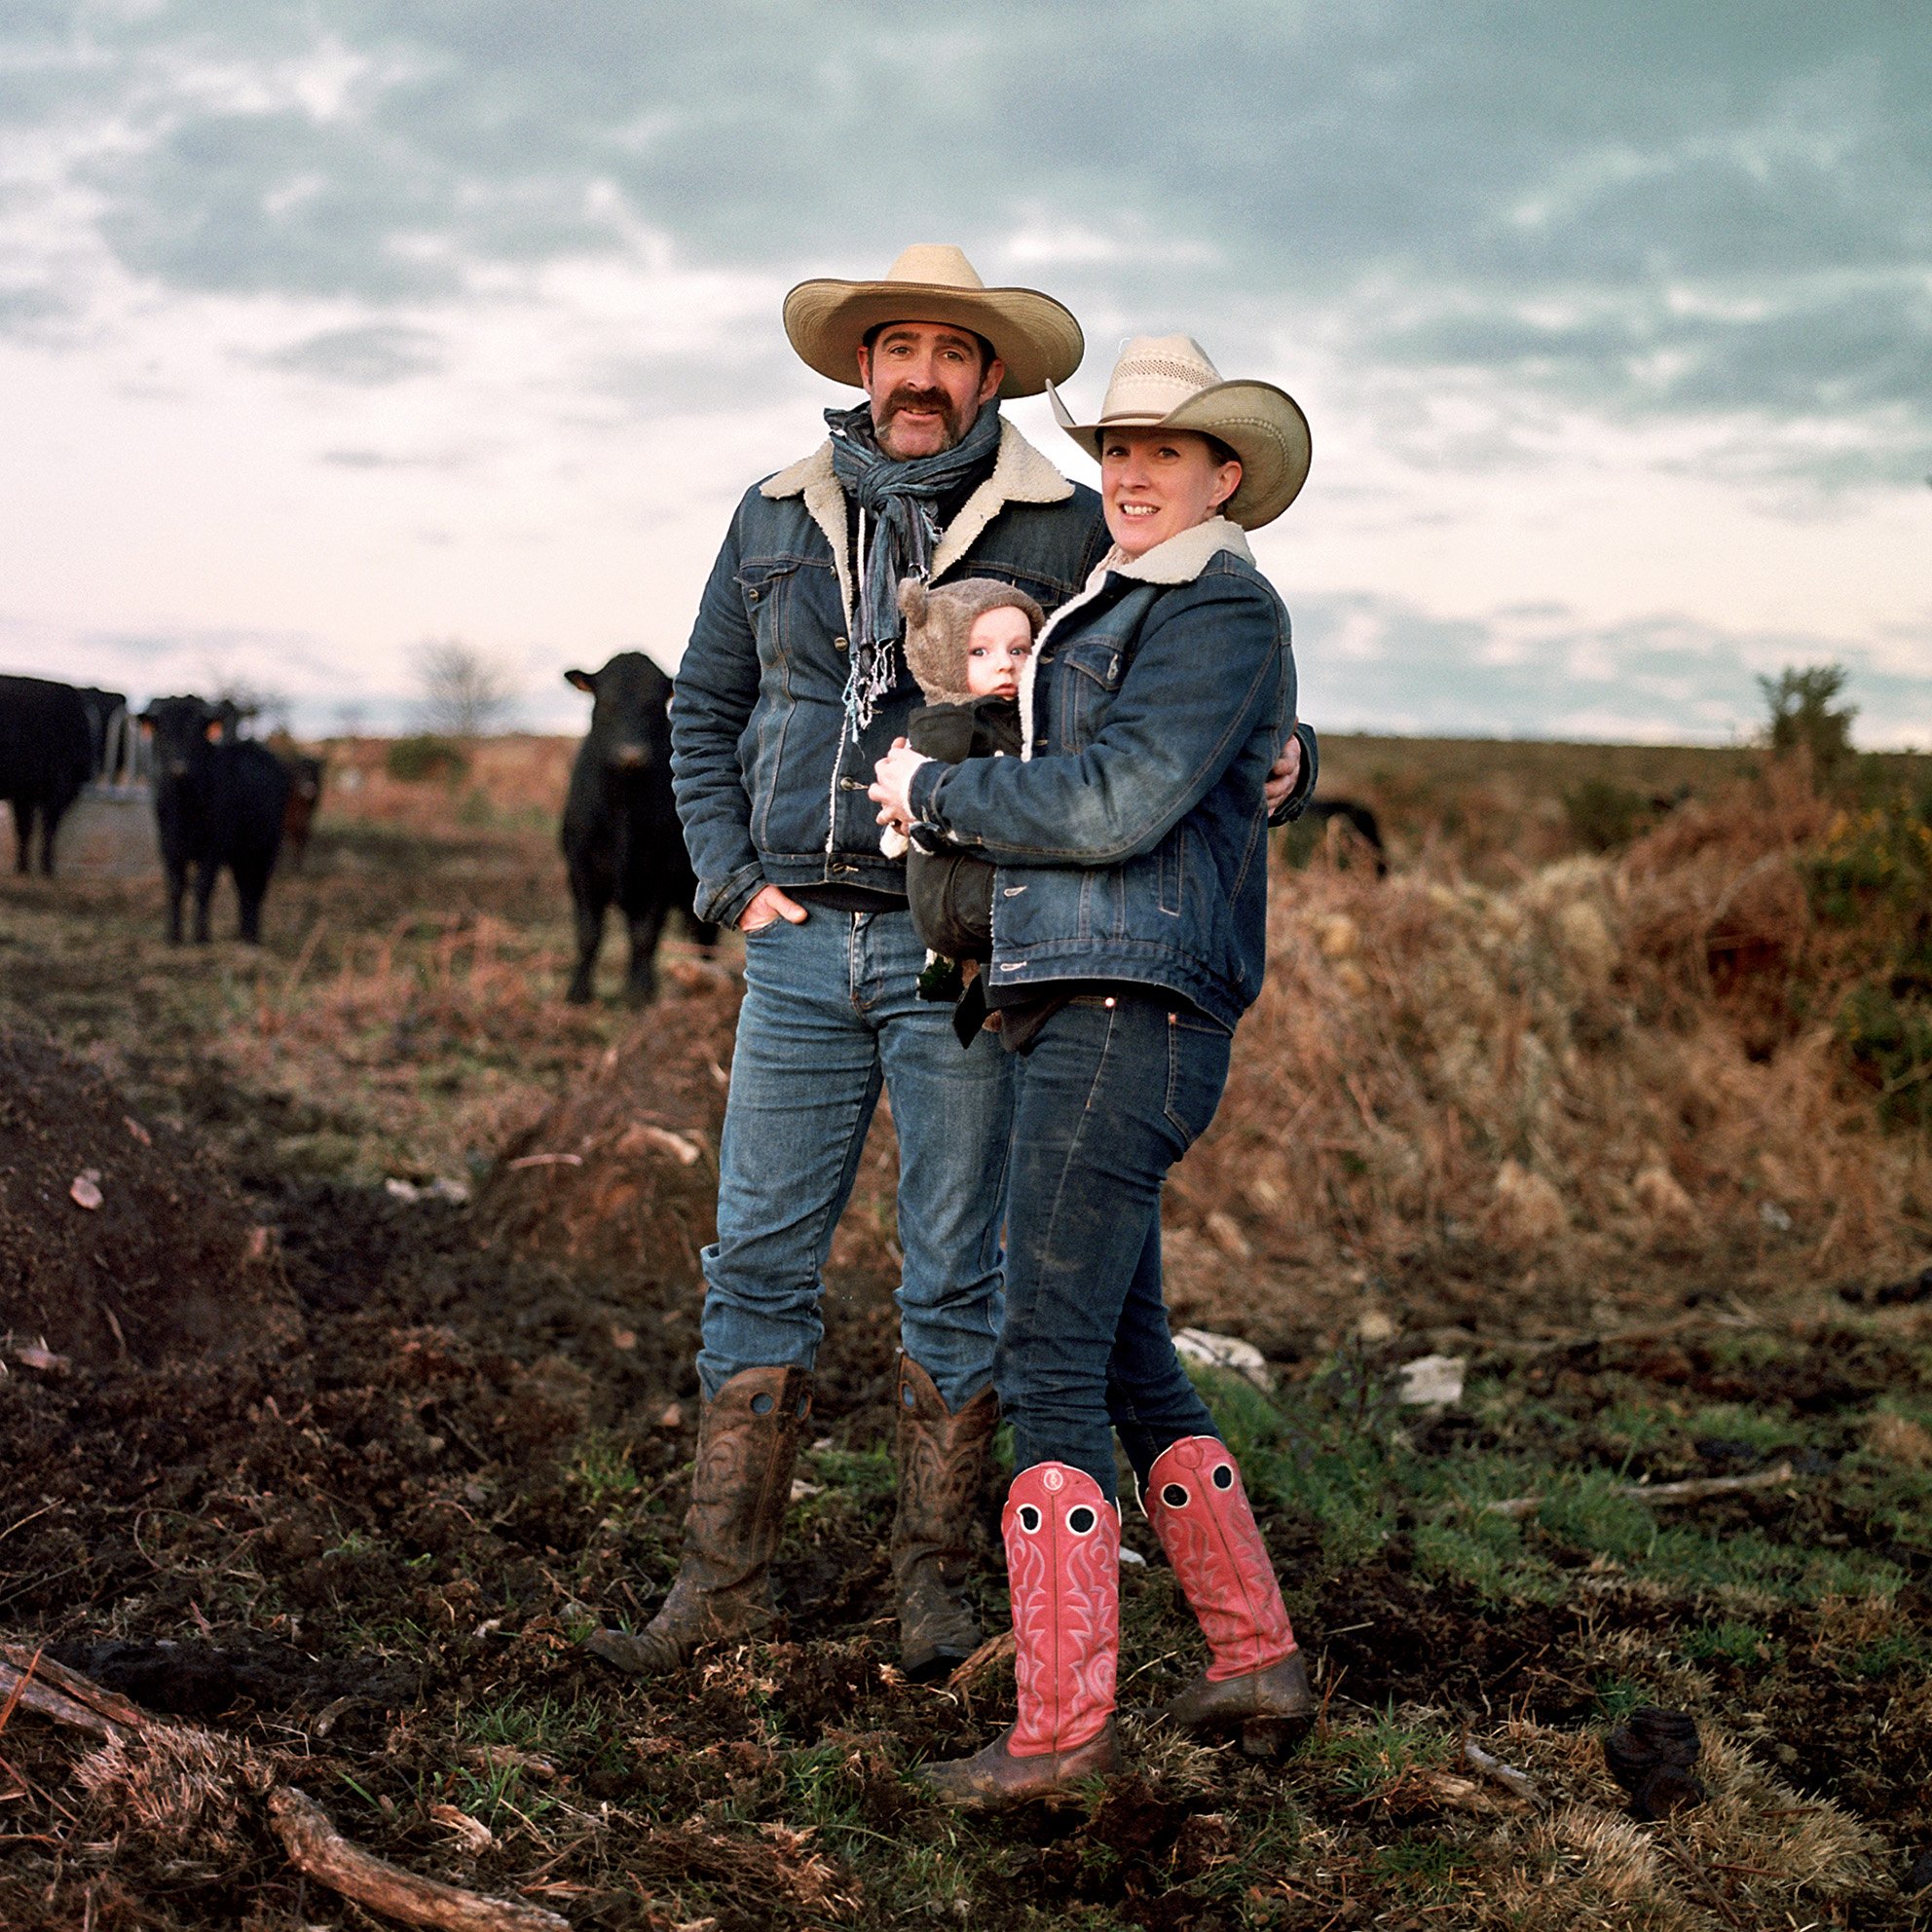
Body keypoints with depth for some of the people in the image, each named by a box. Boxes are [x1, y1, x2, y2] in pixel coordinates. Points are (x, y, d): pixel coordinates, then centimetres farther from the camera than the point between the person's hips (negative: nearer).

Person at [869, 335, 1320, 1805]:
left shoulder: (1224, 608, -8)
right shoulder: (1116, 609, 22)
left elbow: (1114, 804, -18)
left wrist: (935, 793, -6)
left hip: (1130, 1018, -10)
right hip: (1083, 1018, 10)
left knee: (1053, 1361, -10)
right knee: (1129, 1359, 14)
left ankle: (1062, 1718, -5)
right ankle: (1258, 1658, 22)